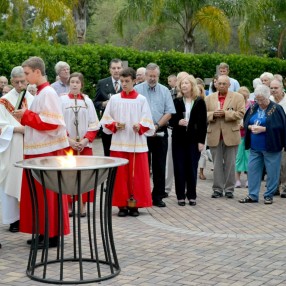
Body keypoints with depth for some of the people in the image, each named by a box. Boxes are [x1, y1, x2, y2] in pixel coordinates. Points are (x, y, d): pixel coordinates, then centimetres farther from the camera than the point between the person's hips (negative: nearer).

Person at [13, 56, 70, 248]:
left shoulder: (48, 93, -14)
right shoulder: (41, 92, 14)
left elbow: (51, 123, -21)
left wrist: (26, 115, -16)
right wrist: (25, 117, 5)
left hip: (48, 150, -9)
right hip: (39, 149, 9)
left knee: (48, 193, -4)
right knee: (39, 192, 12)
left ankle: (52, 235, 3)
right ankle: (44, 232, 19)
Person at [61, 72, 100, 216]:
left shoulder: (87, 101, 5)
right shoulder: (62, 100, 1)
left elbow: (94, 124, 3)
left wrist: (86, 140, -9)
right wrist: (69, 140, -11)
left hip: (85, 144, 1)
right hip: (67, 143, -1)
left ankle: (83, 205, 6)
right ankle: (68, 204, 6)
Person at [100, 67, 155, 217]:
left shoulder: (141, 100, 2)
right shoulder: (114, 99, 5)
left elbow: (148, 121, 0)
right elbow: (106, 120, 8)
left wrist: (140, 127, -18)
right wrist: (114, 125, -11)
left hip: (137, 143, -1)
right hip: (118, 143, 1)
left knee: (137, 175, 1)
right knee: (120, 175, 2)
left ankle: (135, 204, 9)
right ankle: (122, 205, 9)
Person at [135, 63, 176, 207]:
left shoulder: (164, 91, 7)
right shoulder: (137, 90, 1)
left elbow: (169, 113, 1)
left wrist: (156, 126, -10)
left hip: (160, 133, 2)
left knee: (159, 167, 5)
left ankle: (158, 197, 12)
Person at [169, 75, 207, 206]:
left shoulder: (199, 102, 1)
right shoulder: (177, 101, 6)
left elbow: (203, 123, 0)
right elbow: (171, 120, 8)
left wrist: (201, 141, -5)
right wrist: (178, 122, -14)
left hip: (194, 140, -1)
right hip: (179, 139, 1)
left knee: (192, 168, 3)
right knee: (179, 168, 2)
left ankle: (192, 196, 12)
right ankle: (180, 196, 9)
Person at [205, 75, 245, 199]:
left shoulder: (238, 97, 2)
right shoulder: (209, 98, 11)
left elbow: (241, 114, -7)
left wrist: (225, 113, -15)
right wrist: (213, 114, -12)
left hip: (231, 135, -2)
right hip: (214, 136, 2)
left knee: (230, 164, 4)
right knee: (217, 164, 6)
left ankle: (229, 189, 11)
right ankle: (217, 189, 11)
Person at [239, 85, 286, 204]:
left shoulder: (276, 109, -8)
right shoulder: (253, 108, 8)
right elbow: (245, 122, 12)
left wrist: (263, 129, -20)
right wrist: (250, 127, -11)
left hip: (271, 147, -5)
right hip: (255, 146, 5)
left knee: (272, 172, 2)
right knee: (252, 170, 6)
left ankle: (269, 195, 14)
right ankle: (252, 195, 14)